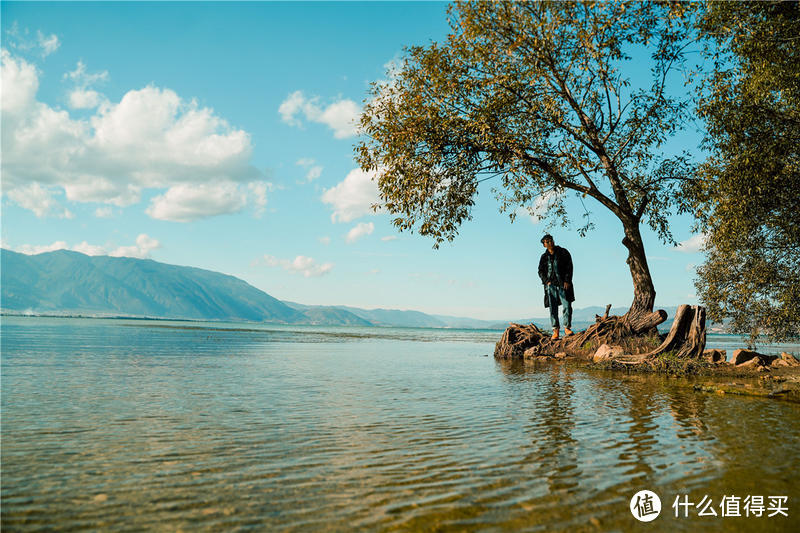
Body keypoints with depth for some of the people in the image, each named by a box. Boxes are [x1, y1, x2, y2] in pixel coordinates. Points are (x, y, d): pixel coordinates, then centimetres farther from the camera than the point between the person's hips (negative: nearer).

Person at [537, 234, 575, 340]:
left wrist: (567, 281, -8)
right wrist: (546, 281, -3)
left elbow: (569, 266, 2)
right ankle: (555, 330, 4)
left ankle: (567, 327, 2)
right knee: (553, 308, -1)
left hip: (563, 284, -2)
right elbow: (540, 271, 14)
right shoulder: (544, 257, 14)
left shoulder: (563, 252, 7)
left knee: (567, 306, -9)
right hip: (550, 285, 2)